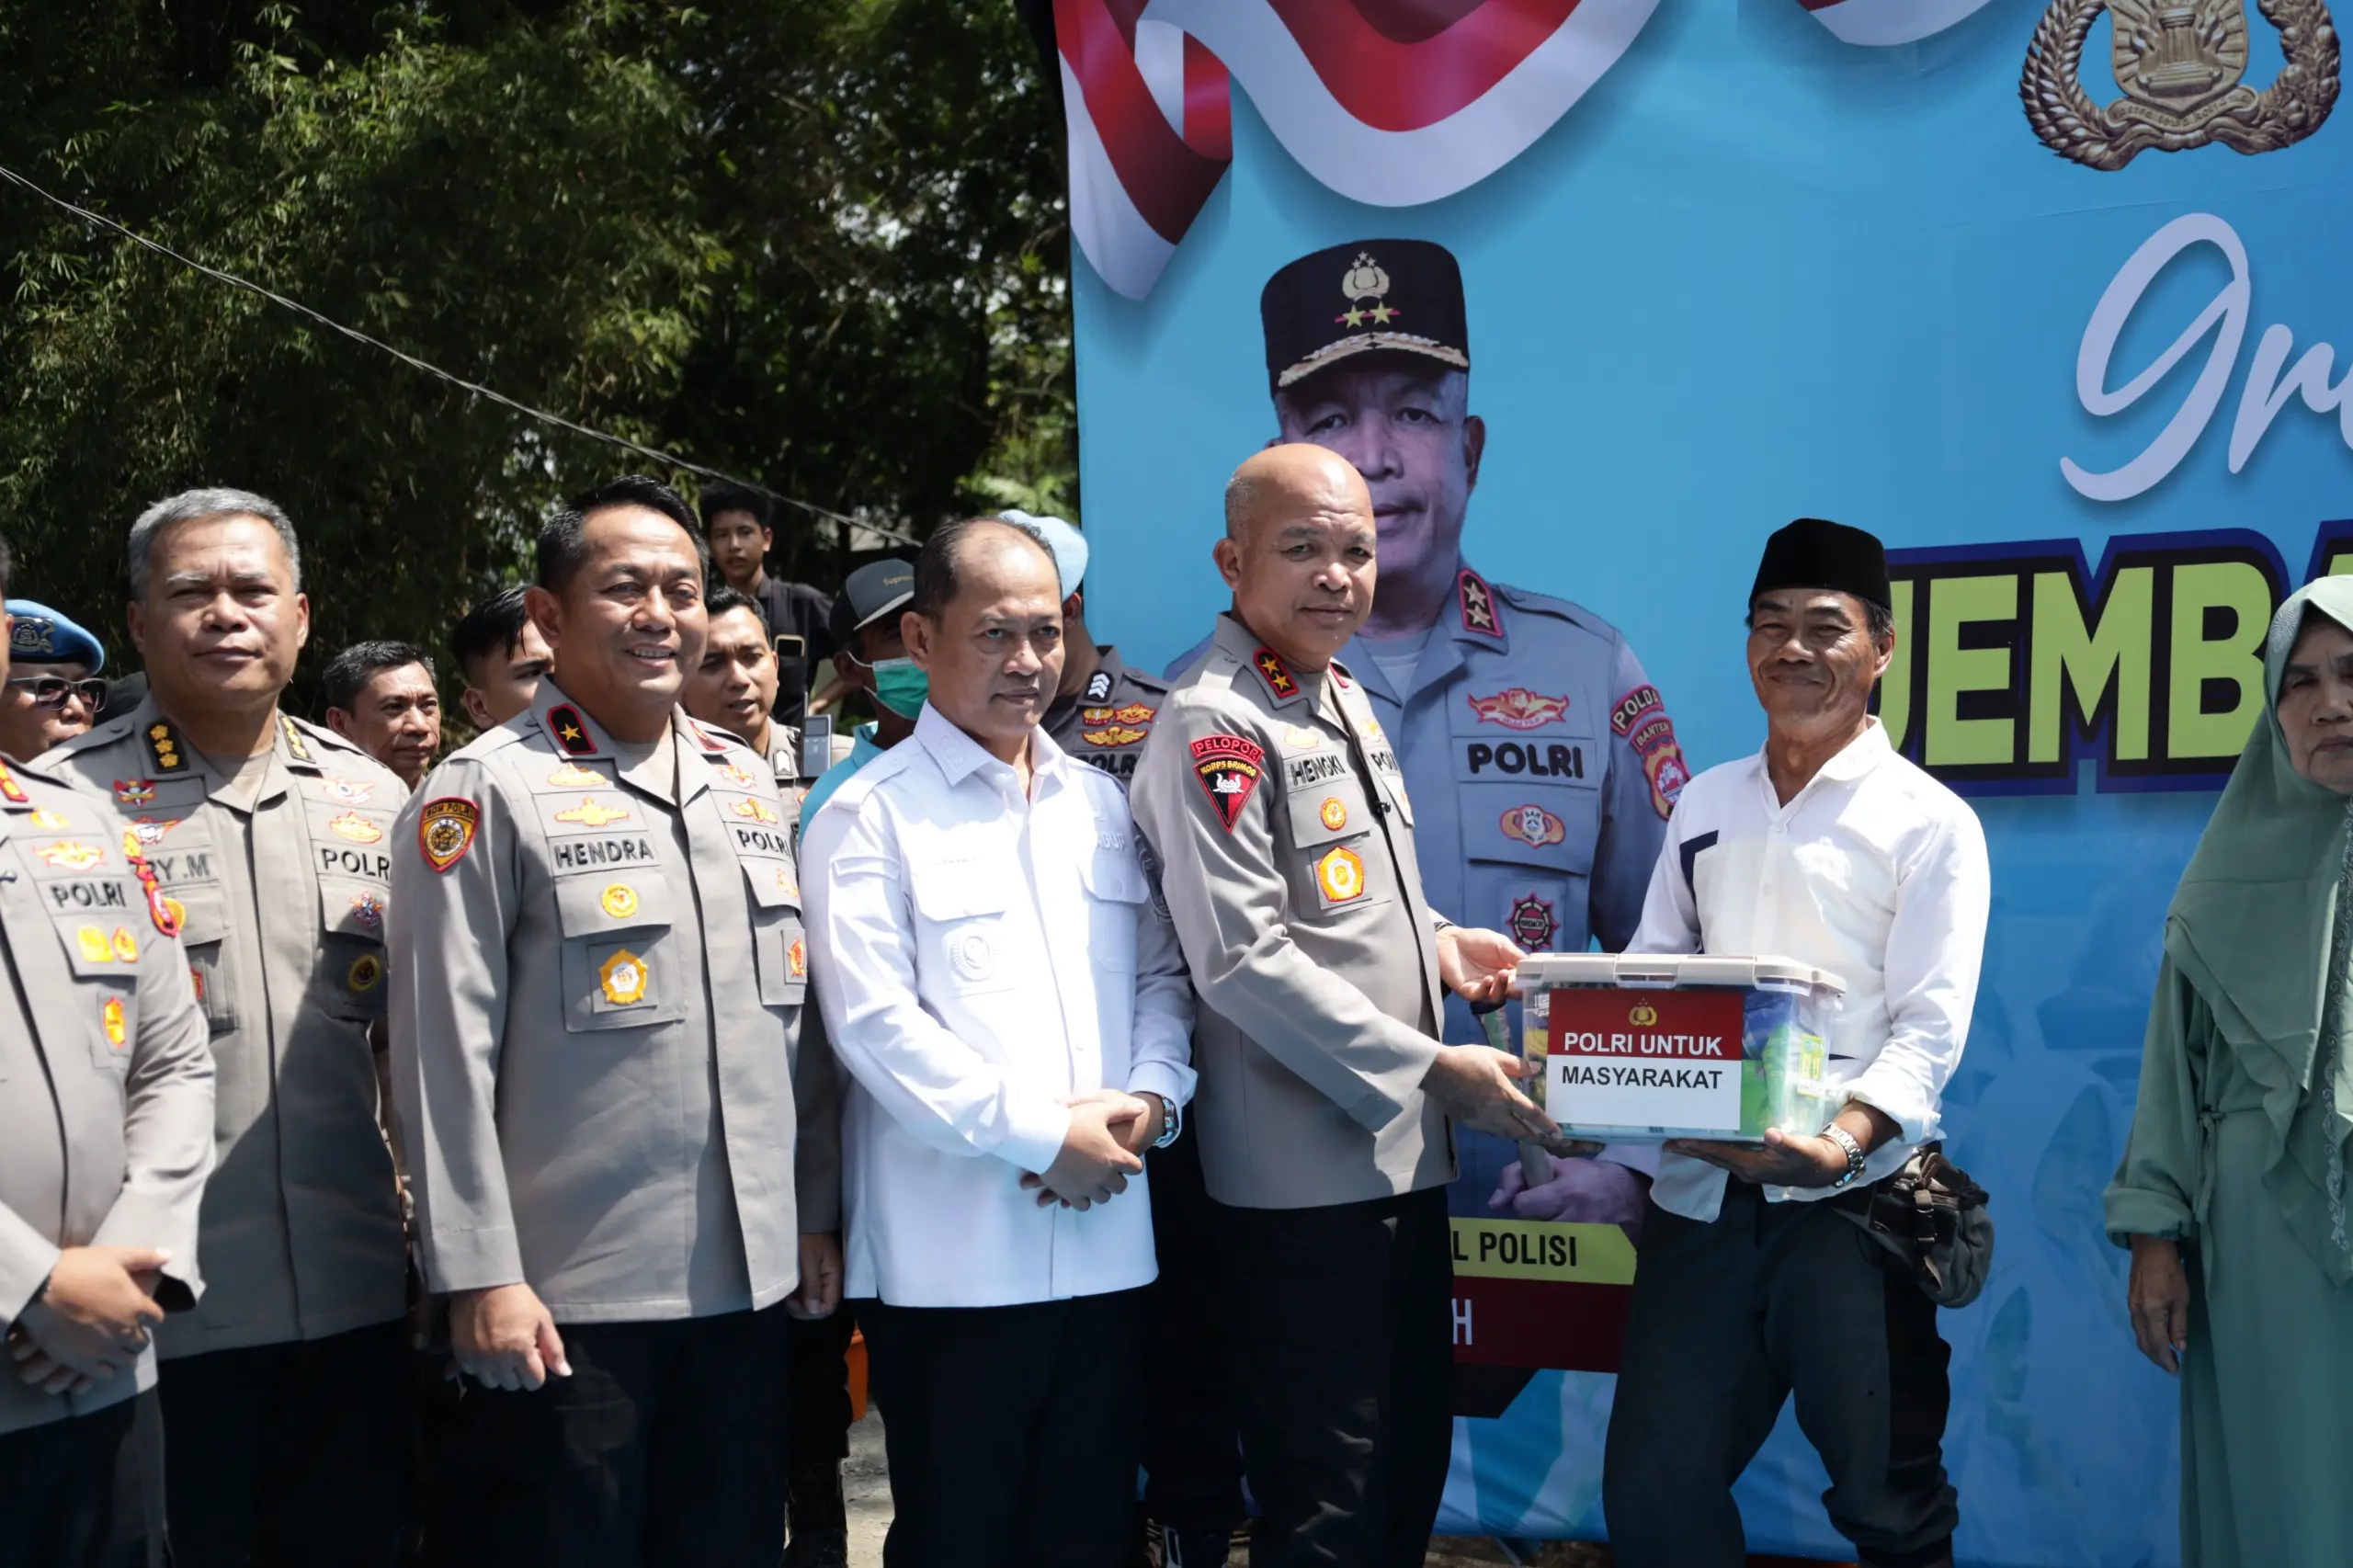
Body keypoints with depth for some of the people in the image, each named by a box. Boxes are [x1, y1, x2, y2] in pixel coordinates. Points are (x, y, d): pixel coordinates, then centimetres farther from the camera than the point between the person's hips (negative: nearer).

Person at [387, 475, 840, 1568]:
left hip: (750, 1284, 6)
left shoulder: (750, 784, 11)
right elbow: (443, 1055, -11)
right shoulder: (490, 792, -7)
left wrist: (816, 1215, 13)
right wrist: (479, 1275, -14)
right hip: (562, 1302, -5)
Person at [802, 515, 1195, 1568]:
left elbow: (1162, 977, 15)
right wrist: (1042, 1137, -15)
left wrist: (1149, 1098, -4)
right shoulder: (871, 817, -5)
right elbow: (875, 1022, -14)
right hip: (952, 1261, -5)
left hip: (1106, 1246, 5)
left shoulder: (1100, 804, 14)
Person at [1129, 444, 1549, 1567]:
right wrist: (1432, 1068, -20)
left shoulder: (1345, 698, 13)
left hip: (1405, 1157, 9)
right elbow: (1245, 961, -22)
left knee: (1411, 1472, 19)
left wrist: (1436, 940, 6)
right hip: (1302, 1180, -9)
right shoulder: (1213, 727, -15)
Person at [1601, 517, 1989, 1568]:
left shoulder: (1929, 822, -2)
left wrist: (1846, 1138, -27)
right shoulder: (1706, 804, 14)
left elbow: (1930, 1030, -9)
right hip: (1699, 1192, 5)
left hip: (1849, 1202, -4)